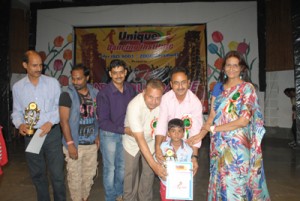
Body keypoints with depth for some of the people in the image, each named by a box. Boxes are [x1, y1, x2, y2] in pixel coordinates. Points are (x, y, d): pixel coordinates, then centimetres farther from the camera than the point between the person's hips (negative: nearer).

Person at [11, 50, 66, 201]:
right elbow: (16, 111, 10)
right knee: (37, 174, 17)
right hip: (30, 135, 3)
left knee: (57, 173, 1)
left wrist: (51, 122, -16)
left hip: (52, 133, -2)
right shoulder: (17, 87, 4)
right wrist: (19, 124, -9)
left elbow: (60, 107, -2)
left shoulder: (52, 83, -2)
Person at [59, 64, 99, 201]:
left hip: (91, 143, 4)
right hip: (75, 144, -4)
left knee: (89, 174, 17)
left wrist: (98, 136, 6)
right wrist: (70, 143, -18)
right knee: (75, 176, 8)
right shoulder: (67, 95, -10)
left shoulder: (95, 93, 2)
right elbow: (64, 121, -13)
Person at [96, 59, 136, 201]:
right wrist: (123, 130, -24)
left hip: (126, 133, 5)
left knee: (122, 166, 20)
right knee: (110, 168, 11)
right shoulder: (104, 94, -19)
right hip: (109, 134, -4)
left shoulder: (130, 89, -6)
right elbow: (103, 122, -19)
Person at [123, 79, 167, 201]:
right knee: (130, 173, 10)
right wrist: (154, 164, -40)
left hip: (151, 141, 3)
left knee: (149, 174, 10)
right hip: (132, 141, -2)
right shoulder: (134, 106, -36)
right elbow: (139, 139, -37)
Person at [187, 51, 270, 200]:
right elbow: (212, 115, 4)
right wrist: (200, 134, -12)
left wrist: (213, 128, -14)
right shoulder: (218, 87, 7)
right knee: (220, 180, 13)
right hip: (219, 143, 4)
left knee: (235, 182, 5)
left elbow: (244, 120, -15)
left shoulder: (247, 88, -7)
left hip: (237, 144, -4)